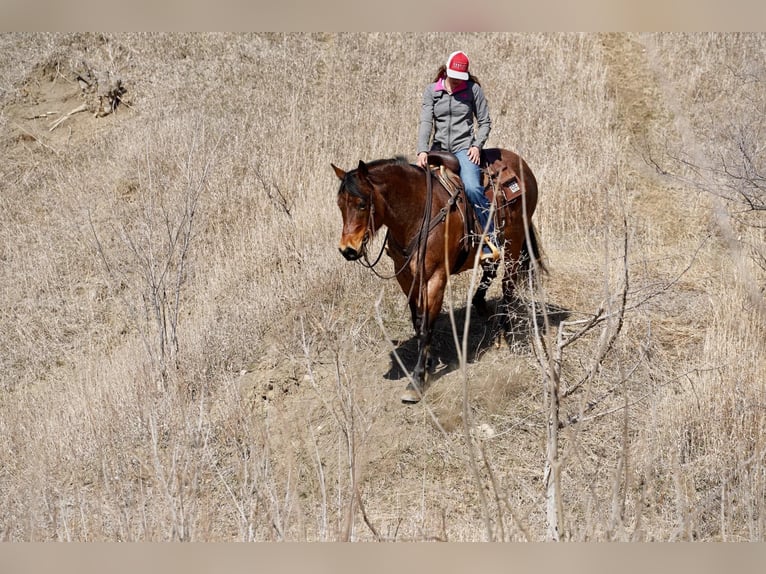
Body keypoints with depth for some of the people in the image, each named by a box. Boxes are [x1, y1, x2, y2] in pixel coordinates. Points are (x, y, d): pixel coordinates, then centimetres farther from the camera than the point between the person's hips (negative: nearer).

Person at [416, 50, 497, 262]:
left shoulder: (473, 89, 3)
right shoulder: (431, 91, 7)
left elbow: (485, 122, 8)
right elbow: (426, 122, -3)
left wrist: (477, 145, -8)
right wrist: (423, 151, -17)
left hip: (464, 148, -3)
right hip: (439, 149, 4)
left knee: (472, 187, -28)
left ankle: (490, 239, -23)